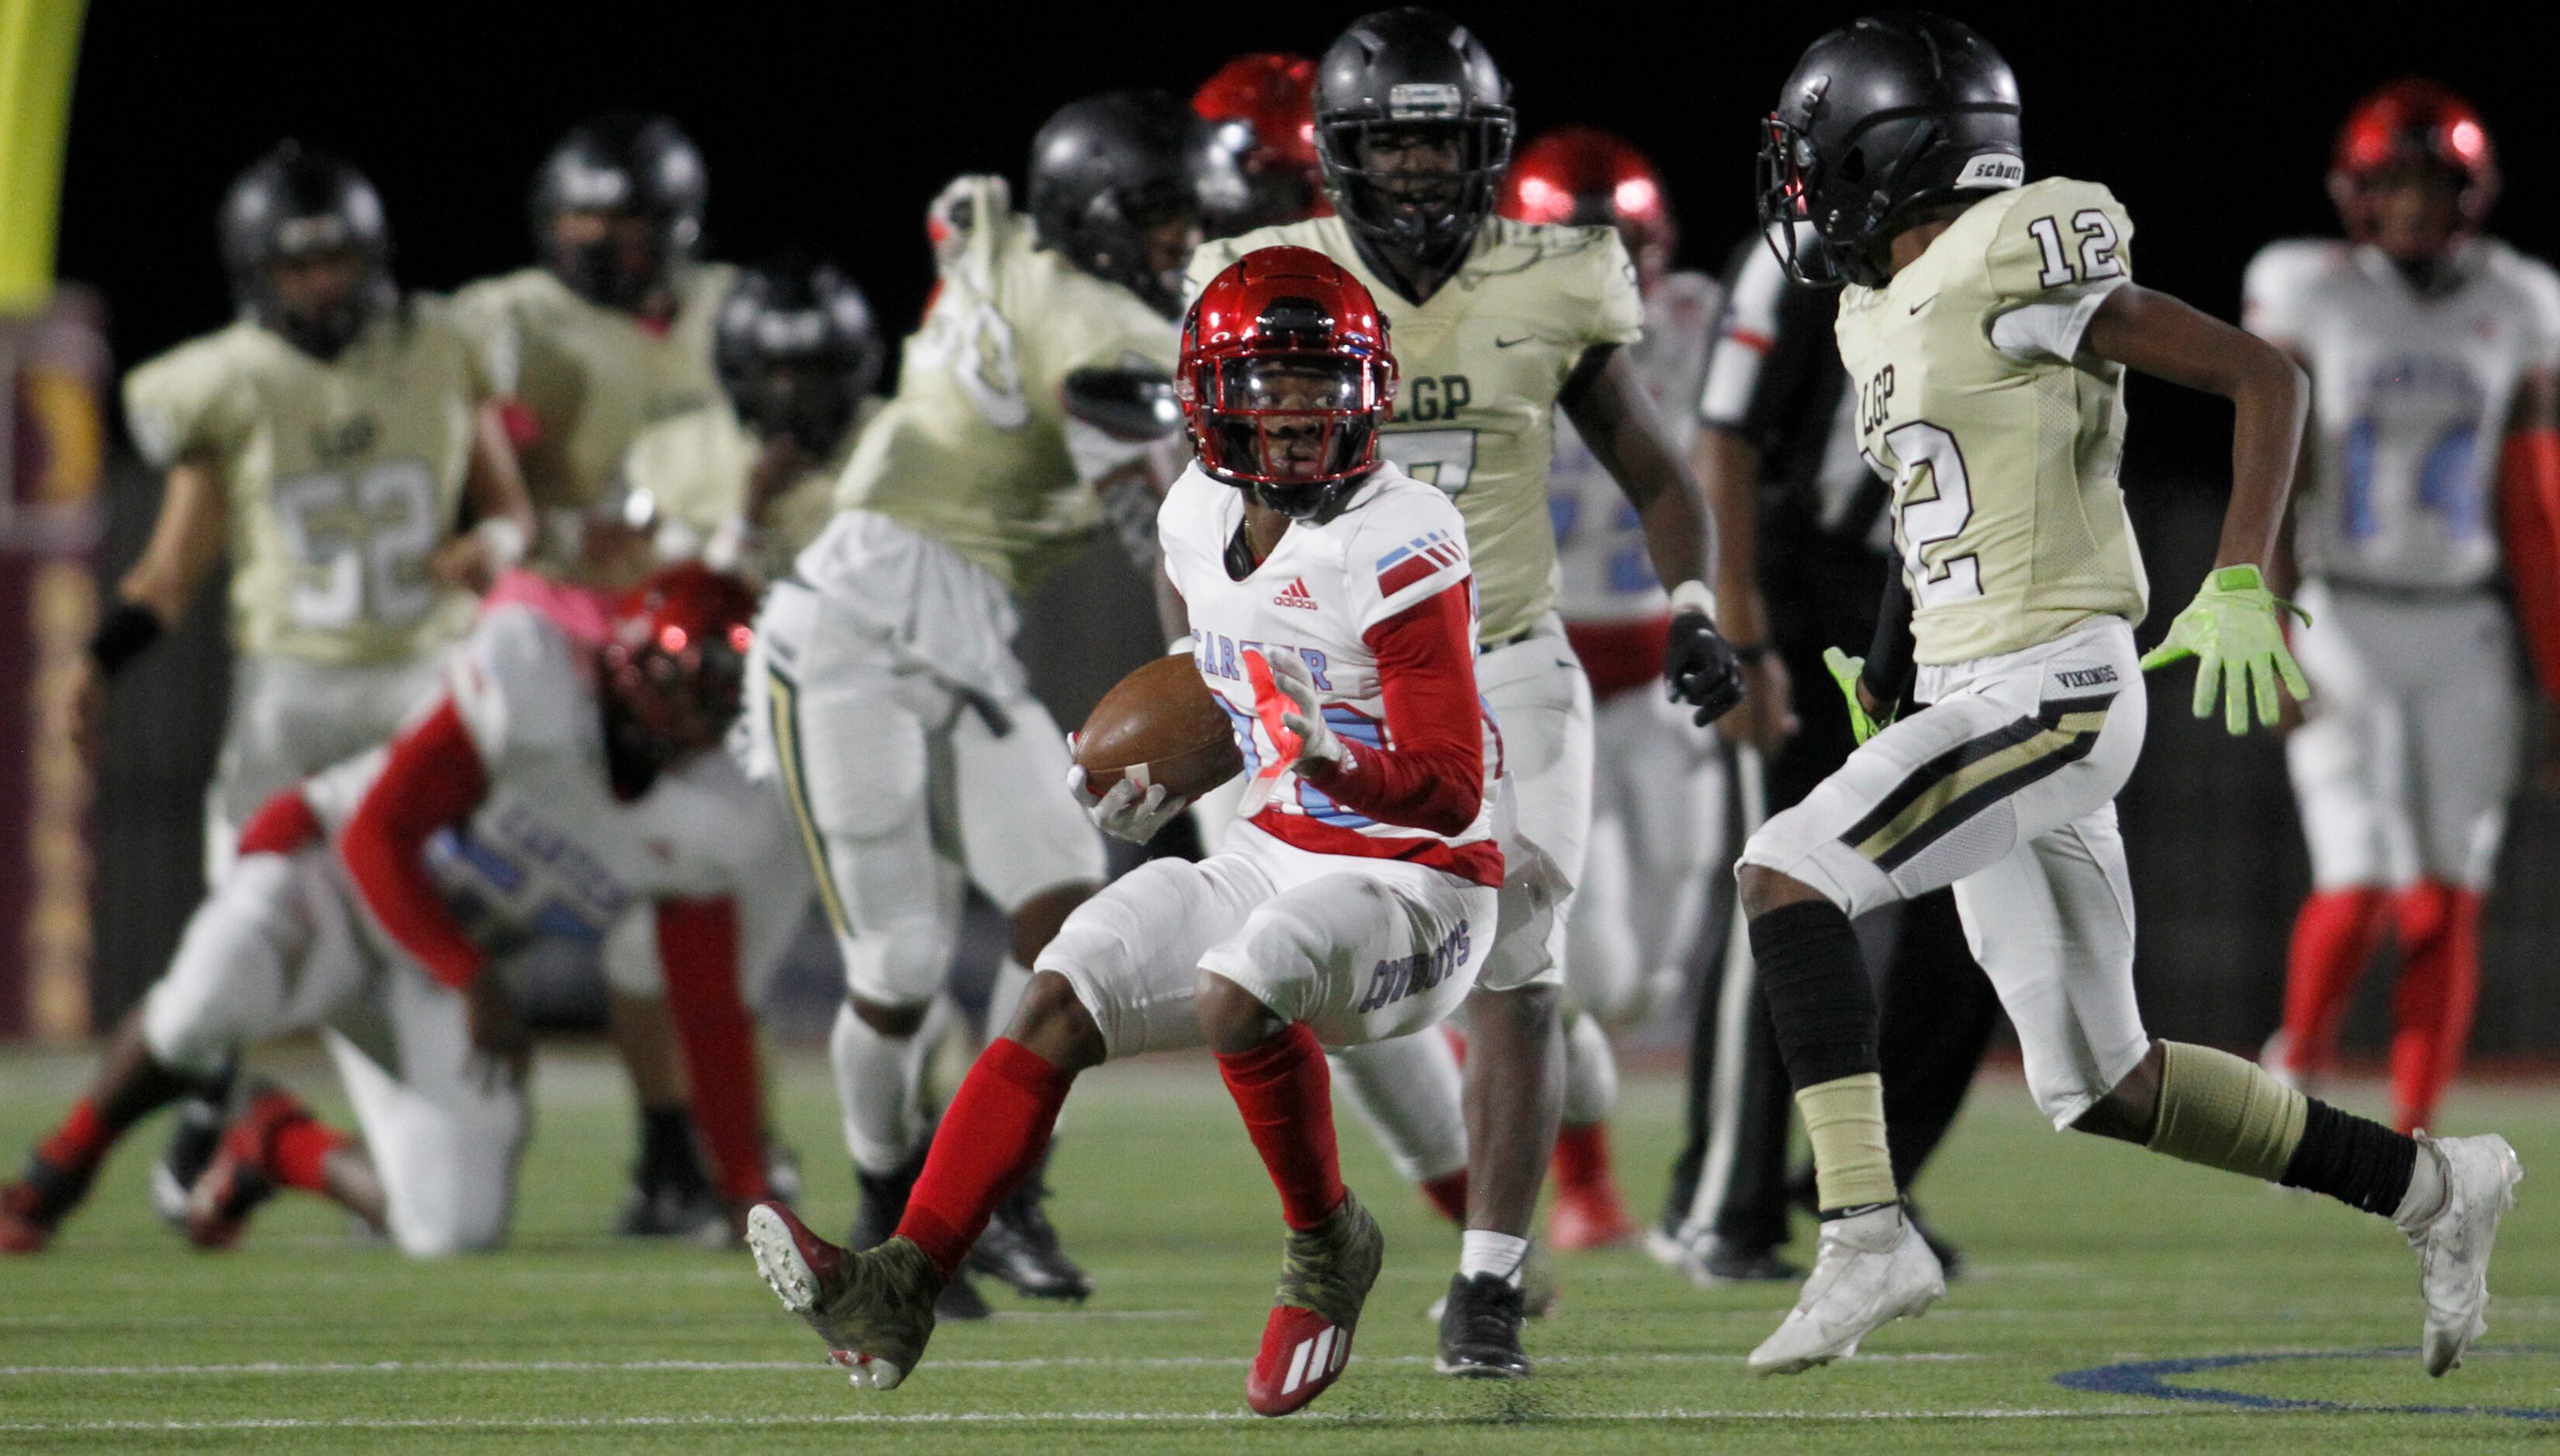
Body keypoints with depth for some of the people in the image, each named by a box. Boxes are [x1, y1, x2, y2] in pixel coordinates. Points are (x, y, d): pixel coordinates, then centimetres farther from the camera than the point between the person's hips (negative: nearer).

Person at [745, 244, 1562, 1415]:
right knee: (1058, 1008, -10)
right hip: (1270, 857, 7)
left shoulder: (1400, 547, -19)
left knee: (1239, 997, -34)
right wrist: (1160, 780, 8)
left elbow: (1450, 790, -21)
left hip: (1419, 883, -7)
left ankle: (1326, 1251, -9)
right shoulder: (1202, 519, 4)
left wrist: (1342, 768, -40)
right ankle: (895, 1292, -16)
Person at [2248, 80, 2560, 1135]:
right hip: (2341, 622, -3)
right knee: (2360, 886, -10)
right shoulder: (2308, 297, -4)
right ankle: (2298, 1061, 18)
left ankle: (2411, 1138, 6)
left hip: (2460, 638, 3)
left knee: (2448, 898, -3)